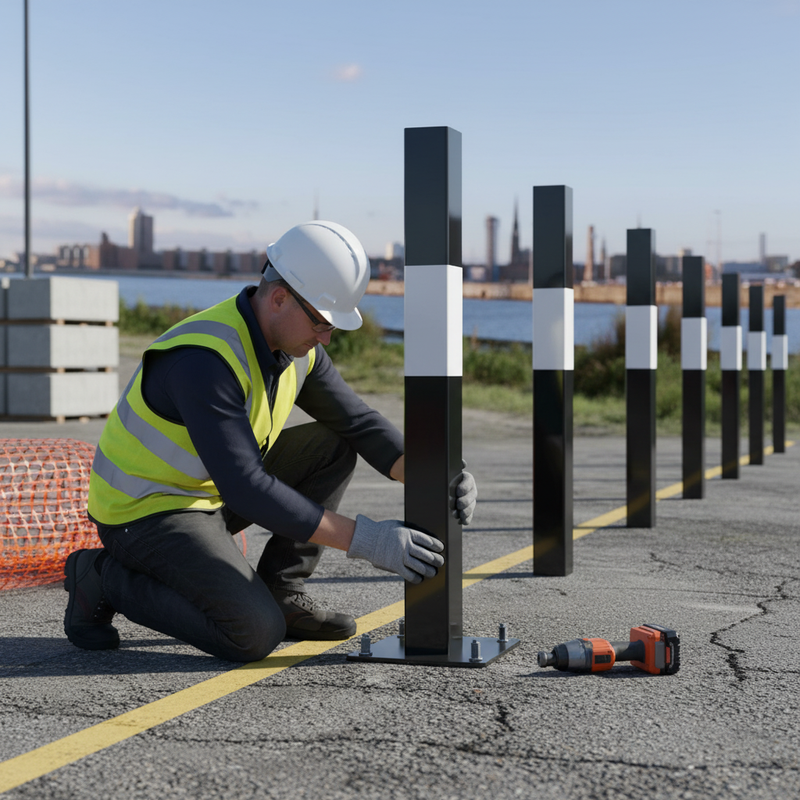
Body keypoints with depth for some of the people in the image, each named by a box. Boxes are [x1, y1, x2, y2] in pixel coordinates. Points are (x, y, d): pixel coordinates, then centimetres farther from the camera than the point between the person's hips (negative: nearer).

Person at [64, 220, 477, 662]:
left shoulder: (294, 342, -4)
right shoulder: (204, 360, -33)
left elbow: (359, 423, 3)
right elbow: (245, 490, -36)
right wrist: (365, 539, -36)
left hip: (206, 491, 9)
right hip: (143, 512, -9)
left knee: (333, 447, 3)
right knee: (256, 635, -24)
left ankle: (279, 594, 6)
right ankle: (105, 579, -5)